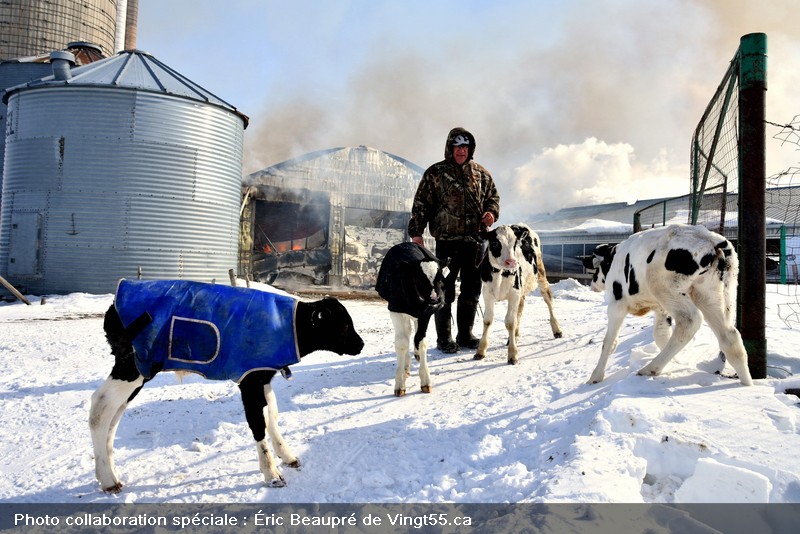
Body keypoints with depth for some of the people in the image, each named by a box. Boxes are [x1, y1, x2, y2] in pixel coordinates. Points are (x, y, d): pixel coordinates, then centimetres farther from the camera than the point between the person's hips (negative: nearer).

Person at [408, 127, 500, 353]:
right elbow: (420, 204, 1)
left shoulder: (481, 174, 12)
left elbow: (493, 196, 22)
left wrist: (492, 212, 0)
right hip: (446, 239, -4)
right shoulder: (435, 173, 2)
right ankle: (444, 337, 11)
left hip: (474, 240, 4)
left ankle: (465, 334, 23)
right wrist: (416, 232, -6)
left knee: (472, 290, 10)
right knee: (445, 290, 0)